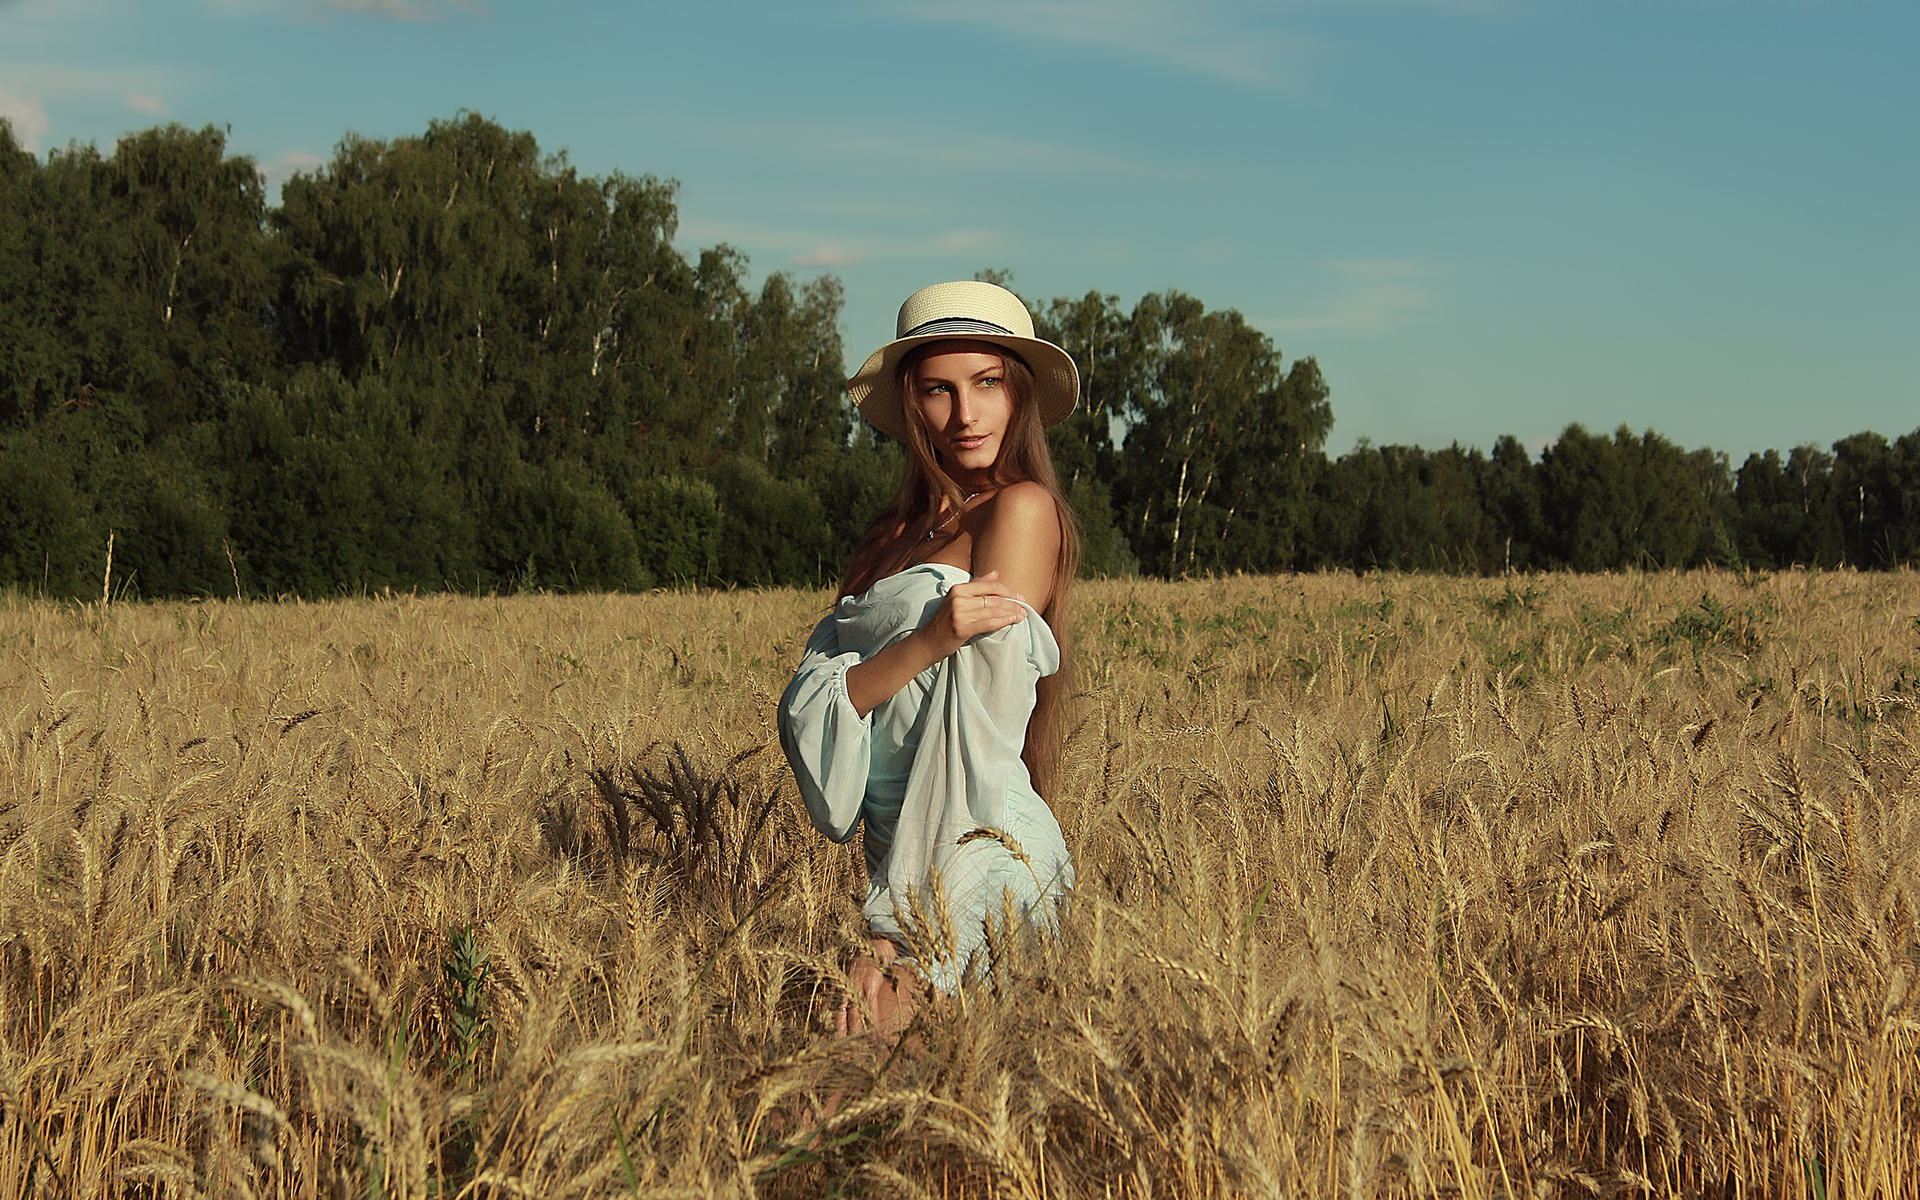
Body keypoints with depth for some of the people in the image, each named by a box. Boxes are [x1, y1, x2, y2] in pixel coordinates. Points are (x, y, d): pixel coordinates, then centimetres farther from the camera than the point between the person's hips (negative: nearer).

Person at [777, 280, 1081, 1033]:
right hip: (896, 856, 7)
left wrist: (908, 947, -20)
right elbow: (808, 710, 1)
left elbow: (979, 732, -13)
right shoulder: (899, 532, 16)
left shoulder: (1023, 510, -5)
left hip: (975, 863, -7)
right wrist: (926, 641, -19)